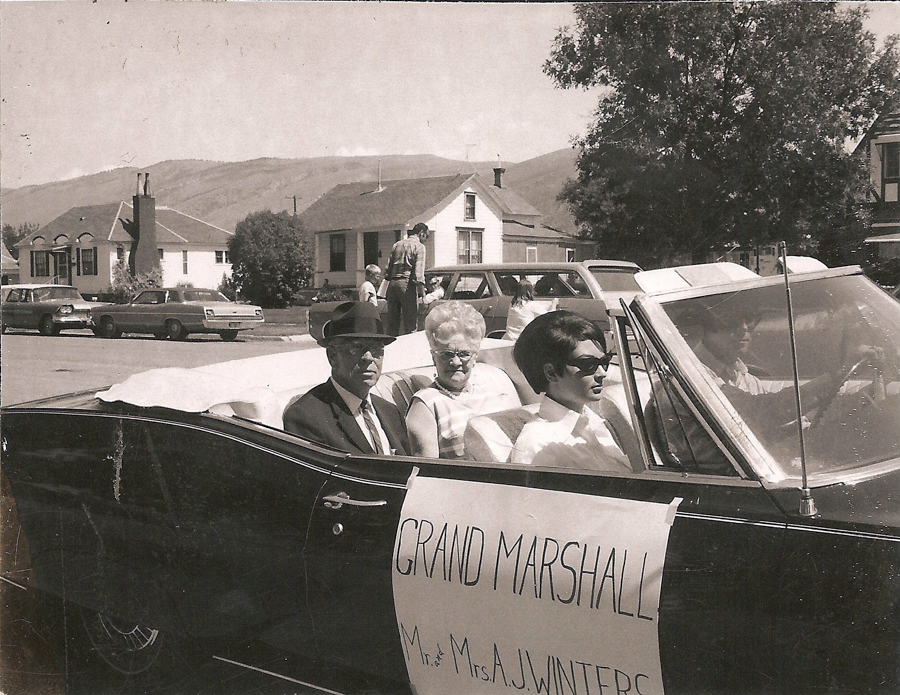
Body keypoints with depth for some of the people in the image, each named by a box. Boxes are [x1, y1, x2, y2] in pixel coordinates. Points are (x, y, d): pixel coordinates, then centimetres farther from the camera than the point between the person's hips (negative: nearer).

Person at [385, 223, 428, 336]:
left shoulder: (397, 245, 19)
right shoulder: (419, 246, -1)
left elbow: (388, 267, 17)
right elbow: (419, 271, -11)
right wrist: (422, 292, -13)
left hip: (392, 283, 6)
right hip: (407, 284, -6)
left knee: (392, 323, 10)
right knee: (410, 323, -4)